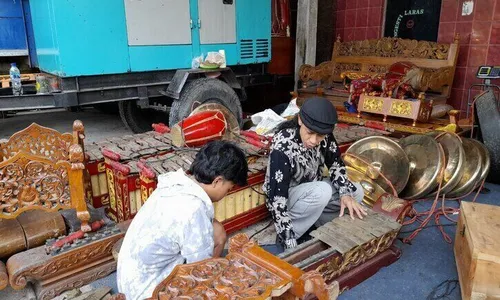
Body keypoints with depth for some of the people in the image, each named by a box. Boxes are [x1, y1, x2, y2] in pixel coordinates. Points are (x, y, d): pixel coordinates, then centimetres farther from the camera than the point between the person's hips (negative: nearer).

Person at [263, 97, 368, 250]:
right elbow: (277, 200, -34)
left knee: (356, 192, -8)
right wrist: (290, 244, -34)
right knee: (323, 191, -33)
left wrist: (345, 193, -18)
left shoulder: (324, 134, -17)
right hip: (287, 197, -6)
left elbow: (335, 163, -2)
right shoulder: (282, 148, -34)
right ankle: (289, 234, -14)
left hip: (313, 190, 7)